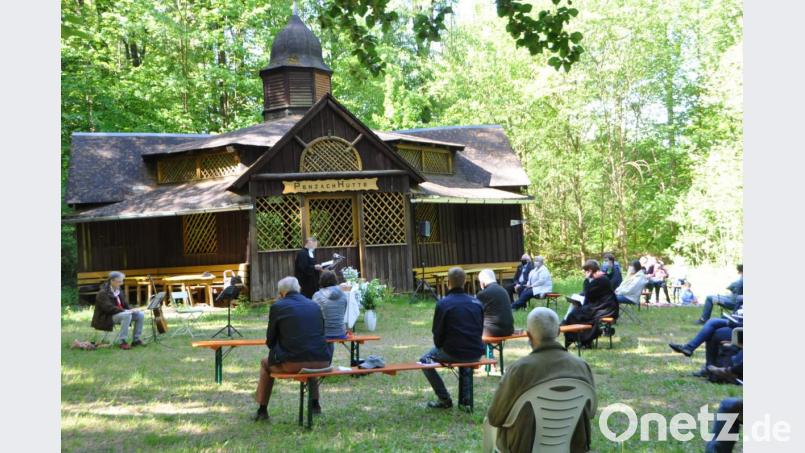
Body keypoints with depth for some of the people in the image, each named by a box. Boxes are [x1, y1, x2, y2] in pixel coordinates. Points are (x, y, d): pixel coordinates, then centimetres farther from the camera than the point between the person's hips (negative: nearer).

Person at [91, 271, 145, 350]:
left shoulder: (119, 292, 11)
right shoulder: (103, 293, -16)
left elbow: (125, 305, 14)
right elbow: (109, 308, -27)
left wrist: (131, 310, -9)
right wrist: (126, 311, -28)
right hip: (105, 318, -9)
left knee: (140, 314, -6)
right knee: (126, 315, -35)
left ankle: (136, 340, 0)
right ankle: (122, 341, -28)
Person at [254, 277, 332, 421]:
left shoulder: (277, 307, 1)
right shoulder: (314, 305, 12)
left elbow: (270, 340, 7)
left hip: (292, 363, -4)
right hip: (321, 363, 4)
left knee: (266, 363, 28)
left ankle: (262, 411, 30)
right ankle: (315, 405, 42)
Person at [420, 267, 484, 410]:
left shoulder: (443, 304, -9)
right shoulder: (476, 302, 4)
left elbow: (438, 333, -4)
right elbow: (480, 330, 12)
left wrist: (439, 347, 16)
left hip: (453, 353, -5)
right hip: (476, 354, 5)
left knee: (425, 360, 20)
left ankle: (445, 400, 18)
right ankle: (466, 400, 31)